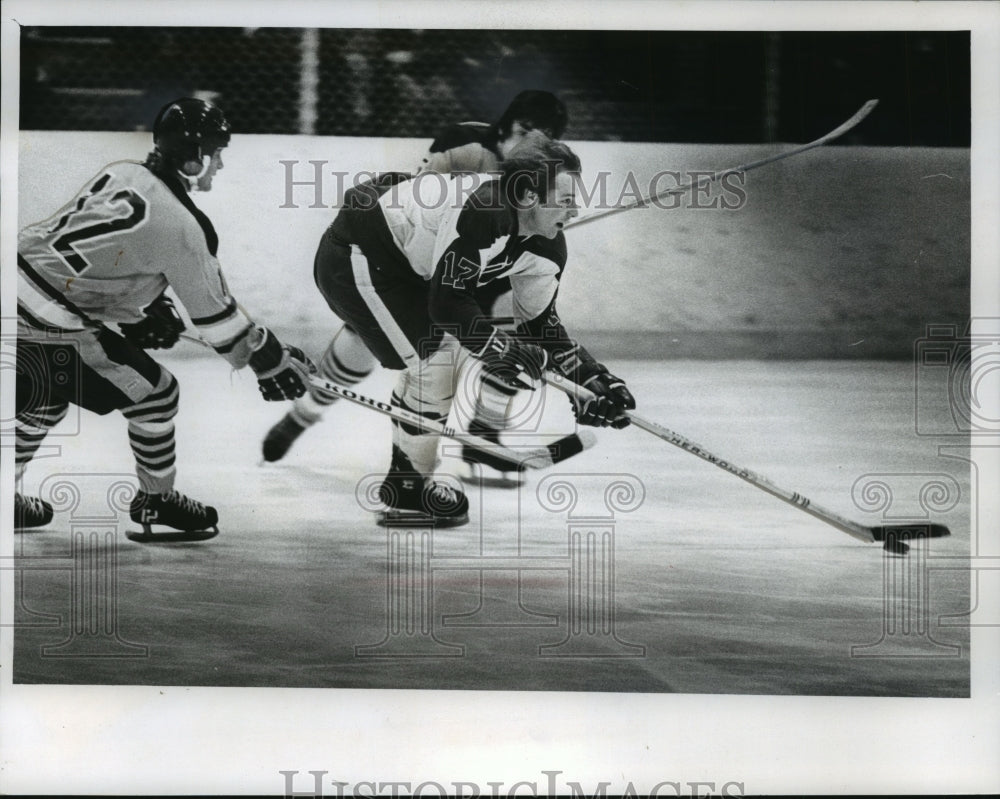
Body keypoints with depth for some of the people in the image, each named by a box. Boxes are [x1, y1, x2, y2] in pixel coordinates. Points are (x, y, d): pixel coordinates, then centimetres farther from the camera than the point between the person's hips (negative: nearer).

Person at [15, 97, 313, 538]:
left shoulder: (123, 172, 9)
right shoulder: (178, 225, -14)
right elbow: (214, 310, -7)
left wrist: (143, 308, 27)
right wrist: (269, 359, 4)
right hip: (51, 327, -9)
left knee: (45, 398, 31)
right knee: (154, 393, 6)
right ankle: (155, 499, 21)